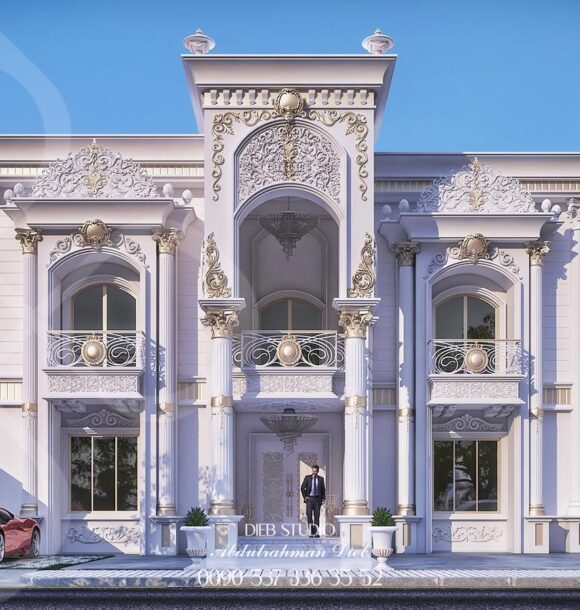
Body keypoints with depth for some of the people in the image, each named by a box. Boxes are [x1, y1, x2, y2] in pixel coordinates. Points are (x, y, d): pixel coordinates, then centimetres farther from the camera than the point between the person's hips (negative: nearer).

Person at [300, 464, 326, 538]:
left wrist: (323, 498, 3)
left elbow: (323, 489, 14)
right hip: (309, 498, -2)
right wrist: (305, 497, -4)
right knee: (309, 514, -11)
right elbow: (302, 488, 6)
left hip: (317, 499, 2)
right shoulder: (307, 477, 4)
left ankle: (316, 533, 4)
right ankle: (311, 532, -9)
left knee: (317, 515, 0)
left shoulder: (321, 479, 8)